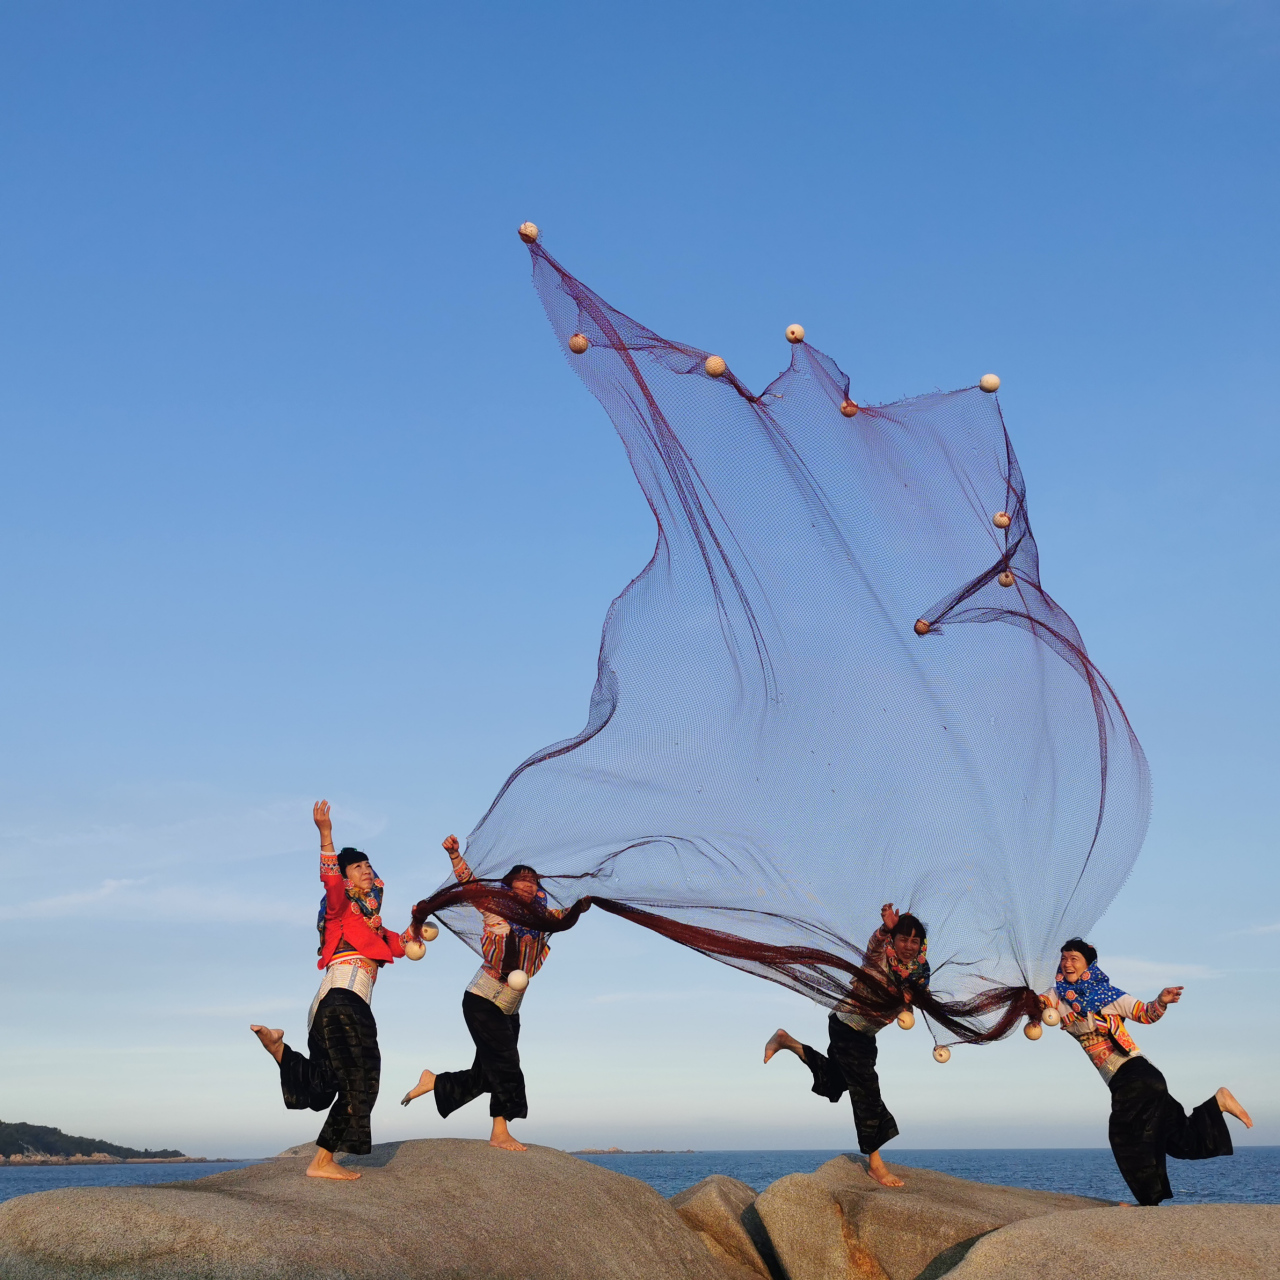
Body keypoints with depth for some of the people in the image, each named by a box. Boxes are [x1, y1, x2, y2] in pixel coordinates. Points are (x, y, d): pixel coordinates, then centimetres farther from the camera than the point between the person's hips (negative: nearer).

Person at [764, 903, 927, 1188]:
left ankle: (788, 1042, 34)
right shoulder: (881, 957, -21)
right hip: (847, 1027, -8)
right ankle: (874, 1162, -2)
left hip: (866, 1034, 8)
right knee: (866, 1089, -10)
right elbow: (873, 946, -44)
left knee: (836, 1081, 22)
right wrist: (885, 927, -66)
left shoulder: (918, 970, -1)